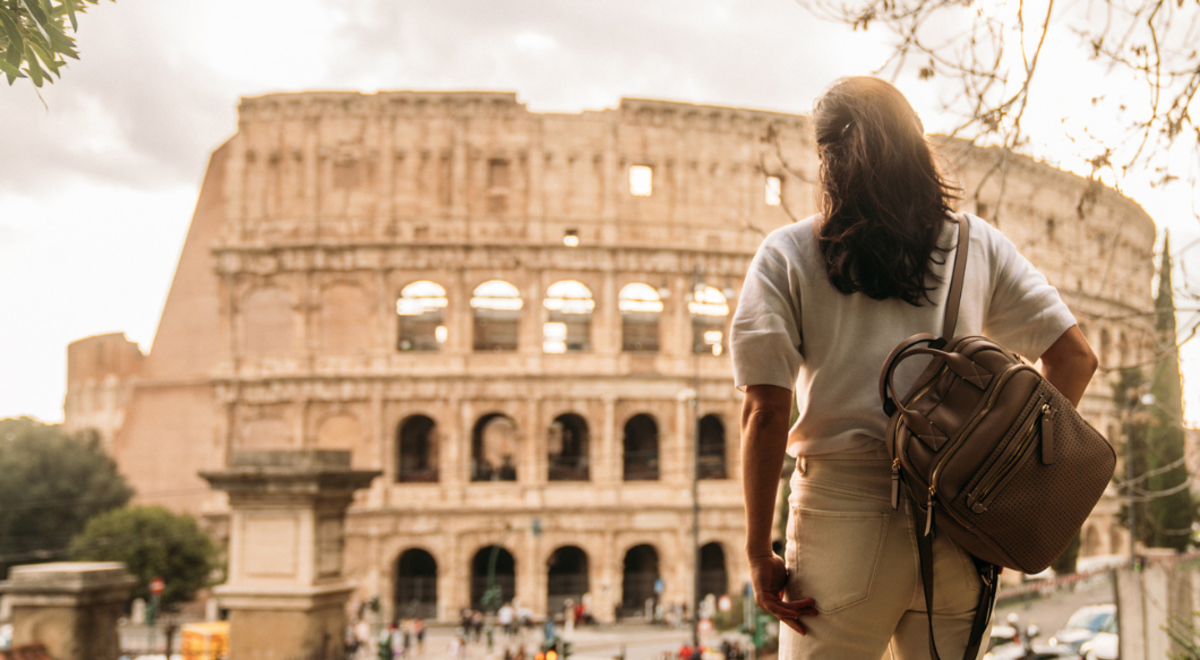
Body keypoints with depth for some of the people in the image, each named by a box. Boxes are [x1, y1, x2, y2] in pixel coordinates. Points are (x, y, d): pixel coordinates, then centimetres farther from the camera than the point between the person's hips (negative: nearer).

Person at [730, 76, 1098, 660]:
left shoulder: (787, 254, 1)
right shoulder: (977, 244, 9)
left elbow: (764, 411, -7)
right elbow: (1075, 356, 7)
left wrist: (758, 550, -3)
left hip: (845, 510, -3)